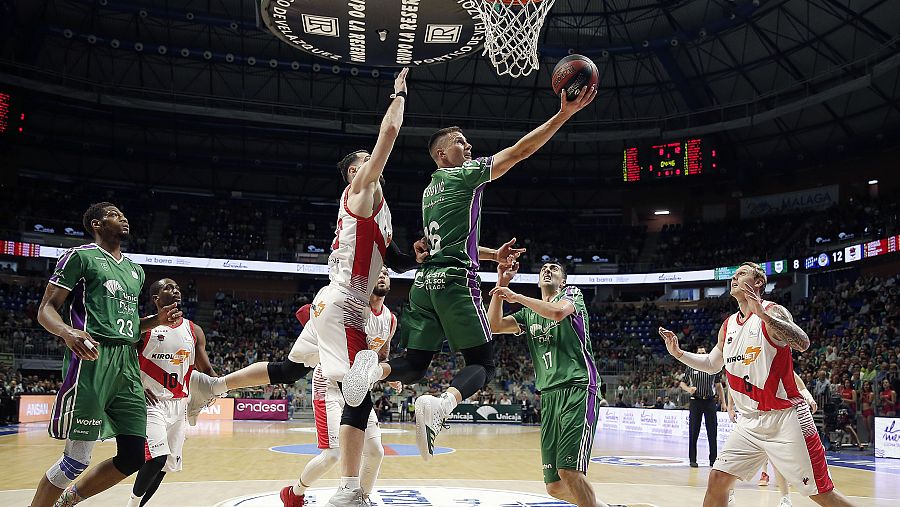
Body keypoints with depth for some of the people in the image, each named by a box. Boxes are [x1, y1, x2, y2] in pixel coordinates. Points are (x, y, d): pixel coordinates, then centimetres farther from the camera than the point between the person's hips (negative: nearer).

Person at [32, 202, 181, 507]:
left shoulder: (136, 270, 23)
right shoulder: (80, 256, 2)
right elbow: (46, 310, -3)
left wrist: (158, 320, 11)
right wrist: (68, 332, -24)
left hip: (127, 362, 7)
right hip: (91, 359, -7)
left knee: (134, 456, 3)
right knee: (78, 457, -8)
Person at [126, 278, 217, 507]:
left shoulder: (194, 331, 9)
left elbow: (206, 370, 13)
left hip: (179, 404, 6)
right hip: (151, 402, -5)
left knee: (168, 463, 7)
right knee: (157, 458, -19)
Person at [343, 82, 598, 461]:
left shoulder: (430, 191, 24)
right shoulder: (465, 175, 1)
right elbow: (519, 151, -4)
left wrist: (494, 254, 32)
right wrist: (563, 114, -4)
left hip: (425, 283, 7)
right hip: (456, 282, -7)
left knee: (414, 364, 10)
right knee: (482, 364, -2)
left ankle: (374, 370, -21)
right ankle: (440, 405, -31)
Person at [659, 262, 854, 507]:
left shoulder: (772, 312, -8)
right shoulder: (728, 325, 11)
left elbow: (803, 343, -26)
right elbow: (712, 364, 25)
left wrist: (763, 314, -34)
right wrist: (678, 353, 13)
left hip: (785, 419, -6)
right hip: (750, 422, 6)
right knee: (717, 480, 0)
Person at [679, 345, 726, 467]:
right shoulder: (691, 369, 4)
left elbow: (718, 385, 11)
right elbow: (681, 383, 10)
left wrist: (723, 402, 6)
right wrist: (688, 389, -11)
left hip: (710, 402, 1)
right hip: (695, 402, -1)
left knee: (712, 432, 1)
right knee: (694, 433, 0)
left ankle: (713, 459, 10)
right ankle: (693, 460, 7)